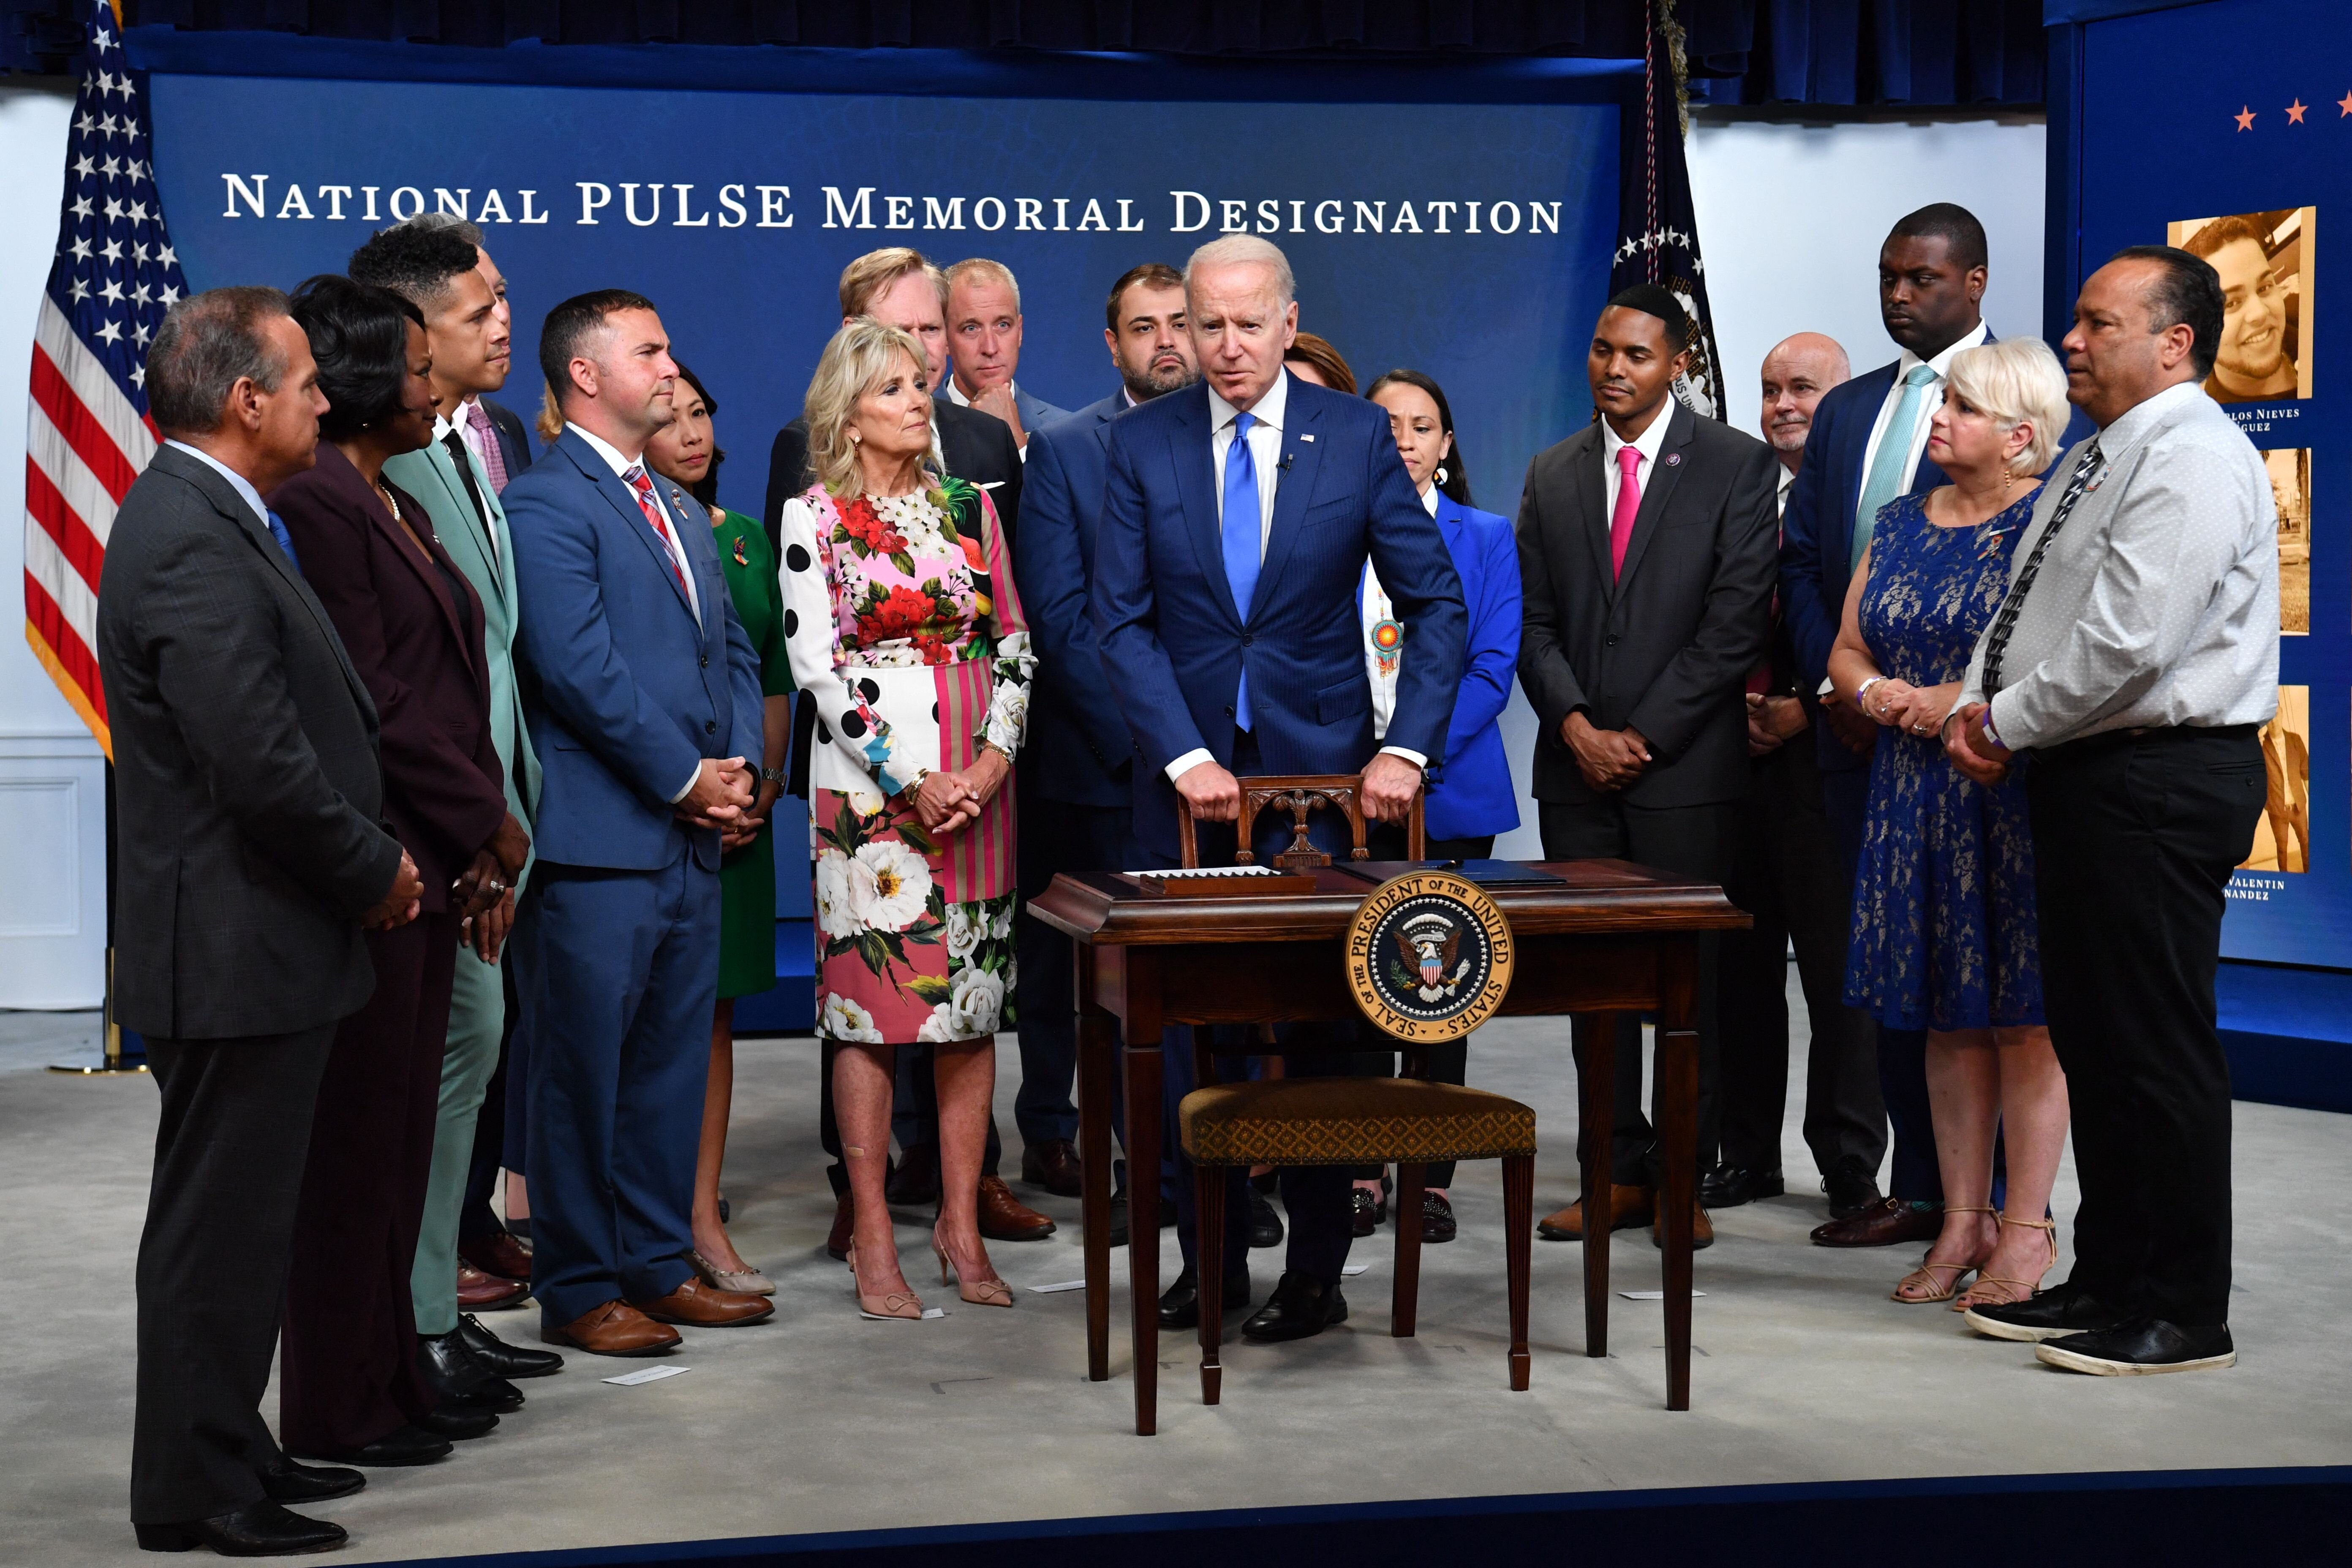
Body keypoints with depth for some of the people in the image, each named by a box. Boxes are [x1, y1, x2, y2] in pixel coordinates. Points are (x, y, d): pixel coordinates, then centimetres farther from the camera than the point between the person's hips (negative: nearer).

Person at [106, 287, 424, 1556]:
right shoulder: (196, 546, -21)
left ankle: (225, 1451, 30)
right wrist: (375, 872, -11)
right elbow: (263, 769, -26)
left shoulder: (204, 520, 12)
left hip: (250, 939, 10)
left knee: (235, 1217, 18)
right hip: (236, 949, -10)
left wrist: (368, 854, 7)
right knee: (221, 1225, 0)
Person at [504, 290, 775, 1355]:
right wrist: (685, 776, -12)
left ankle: (661, 1265, 23)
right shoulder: (544, 503, -9)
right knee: (583, 1068, 0)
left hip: (693, 832, 8)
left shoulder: (676, 507, 20)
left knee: (673, 1059, 13)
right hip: (599, 838, -8)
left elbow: (731, 648, 20)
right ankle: (577, 1290, 8)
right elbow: (580, 666, -17)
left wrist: (739, 764, 3)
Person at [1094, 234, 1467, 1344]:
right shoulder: (1142, 443, 2)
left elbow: (1436, 605, 2)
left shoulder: (1357, 436, 0)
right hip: (1188, 773, 1)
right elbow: (1121, 621, -2)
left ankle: (1317, 1271, 10)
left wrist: (1407, 750, -9)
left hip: (1322, 775, -1)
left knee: (1319, 1022, 2)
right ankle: (1210, 1258, 16)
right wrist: (1184, 757, -13)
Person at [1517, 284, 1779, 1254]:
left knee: (1689, 975, 0)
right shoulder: (1552, 475, 13)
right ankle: (1620, 1174, 13)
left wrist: (1644, 736, -11)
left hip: (1685, 766, -4)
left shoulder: (1736, 465, -1)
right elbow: (1534, 621, 10)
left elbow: (1738, 620, -7)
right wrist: (1576, 726, -6)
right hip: (1577, 768, 4)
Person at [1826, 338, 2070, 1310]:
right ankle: (1964, 1221, 16)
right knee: (1948, 1016, 9)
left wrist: (1970, 703, -18)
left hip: (2017, 791, -6)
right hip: (1915, 793, 6)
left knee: (2022, 1012, -2)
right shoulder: (1900, 524, 15)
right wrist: (1879, 694, -3)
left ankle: (2026, 1230, 5)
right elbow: (1847, 650, 17)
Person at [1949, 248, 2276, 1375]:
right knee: (2088, 1036, 14)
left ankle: (2182, 1317, 4)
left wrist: (2008, 722, -12)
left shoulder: (2192, 459, -15)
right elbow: (2023, 611, 22)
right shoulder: (2095, 462, 18)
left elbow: (2127, 642, -23)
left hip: (2158, 785, -10)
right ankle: (2107, 1280, 24)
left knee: (2158, 1048, -5)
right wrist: (1978, 706, 3)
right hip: (2087, 777, 10)